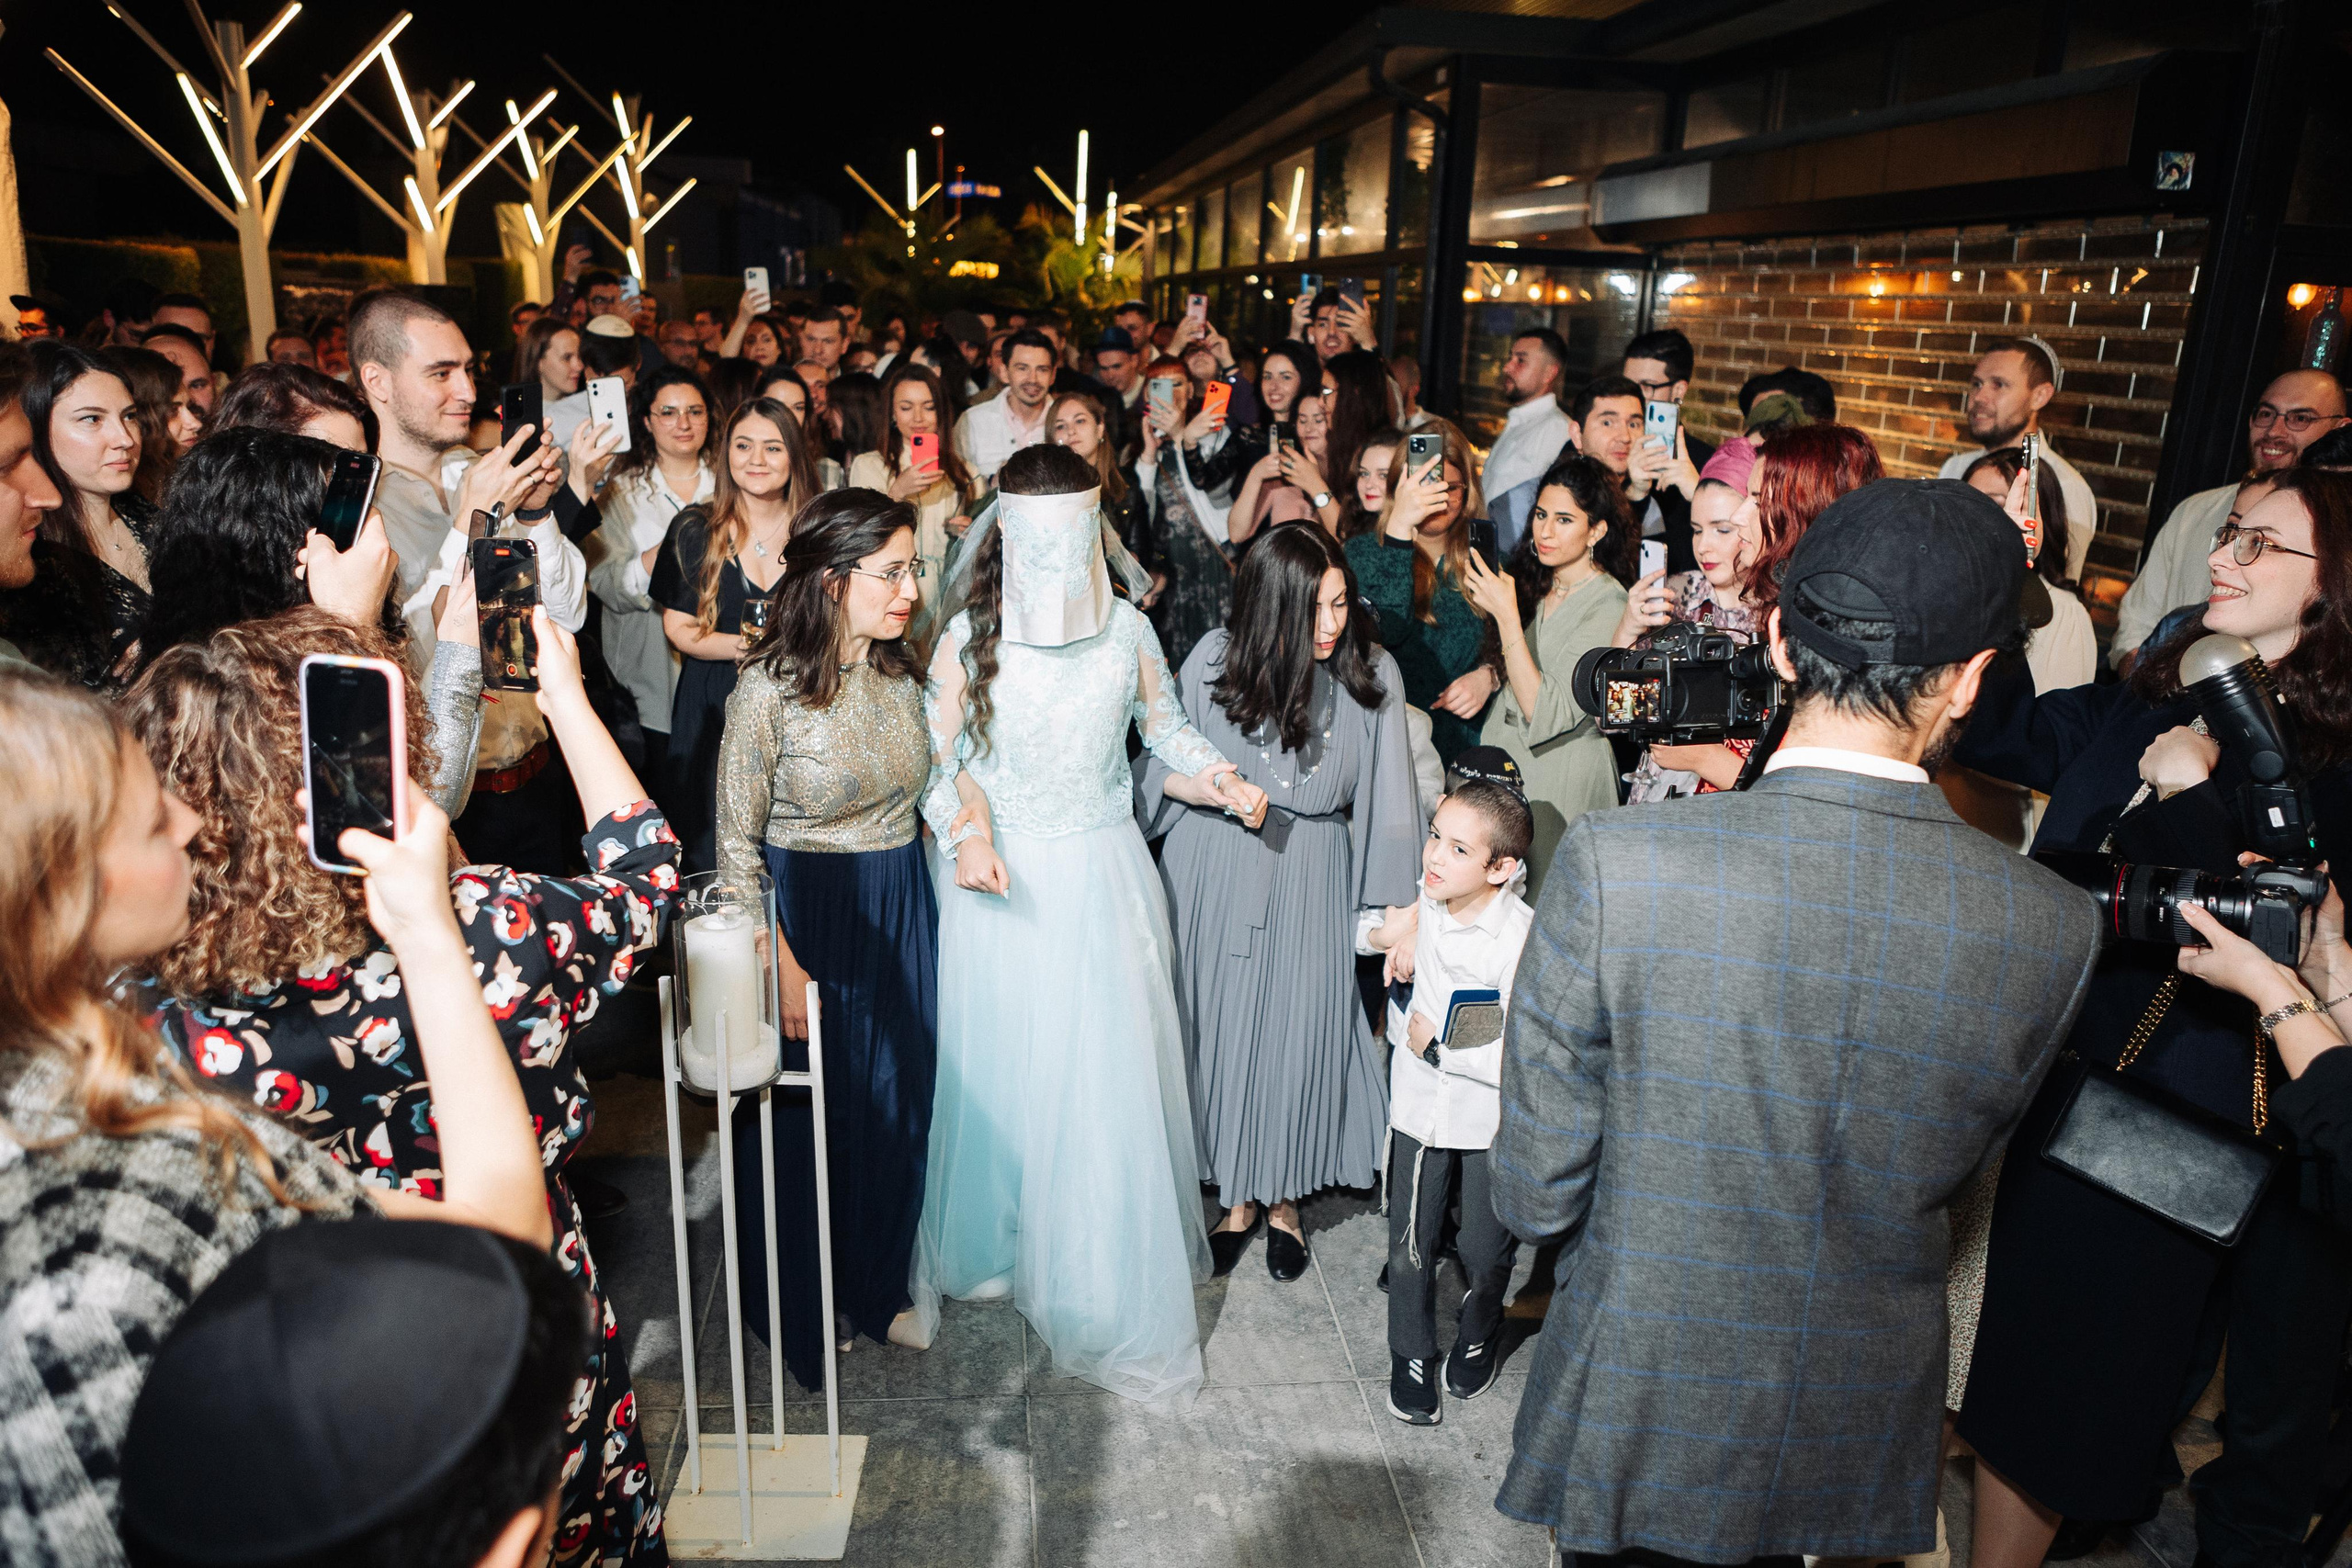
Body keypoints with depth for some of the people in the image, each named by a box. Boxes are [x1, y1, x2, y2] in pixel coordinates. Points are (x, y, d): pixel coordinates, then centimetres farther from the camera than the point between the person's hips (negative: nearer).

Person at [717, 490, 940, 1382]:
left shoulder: (902, 671, -1)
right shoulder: (770, 689, -18)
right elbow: (736, 846, -13)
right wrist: (782, 966, -15)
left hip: (901, 914, 6)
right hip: (806, 915, -5)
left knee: (896, 1104, 16)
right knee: (805, 1114, 11)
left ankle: (877, 1287, 38)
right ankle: (801, 1303, 35)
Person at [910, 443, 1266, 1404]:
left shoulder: (1126, 629, -1)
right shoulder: (971, 634, -5)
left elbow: (1165, 726, 14)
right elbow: (934, 755, -1)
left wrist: (1221, 778, -3)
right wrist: (964, 837, -17)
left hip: (1100, 874, 1)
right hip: (1002, 878, -1)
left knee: (1109, 1071, 2)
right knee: (1001, 1062, 8)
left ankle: (1109, 1285, 18)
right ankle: (996, 1244, 31)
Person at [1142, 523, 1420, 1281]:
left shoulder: (1373, 676, -9)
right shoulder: (1214, 659, -9)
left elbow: (1387, 801, -5)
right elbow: (1163, 771, 0)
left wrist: (1401, 908, -6)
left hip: (1311, 881, 0)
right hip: (1215, 877, 1)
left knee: (1299, 1033, 6)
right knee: (1220, 1027, 9)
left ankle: (1284, 1200, 30)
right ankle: (1235, 1196, 30)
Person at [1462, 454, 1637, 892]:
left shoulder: (1609, 605, -17)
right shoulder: (1536, 584, 6)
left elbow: (1545, 716, -25)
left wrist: (1507, 614, -27)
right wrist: (1485, 603, 2)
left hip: (1561, 776, -7)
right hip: (1505, 758, 7)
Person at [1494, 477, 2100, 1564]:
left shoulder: (1615, 862, -27)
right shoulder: (2054, 927, -17)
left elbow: (1535, 1194, -18)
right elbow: (1944, 1175, 0)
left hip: (1637, 1423, -3)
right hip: (1861, 1442, 3)